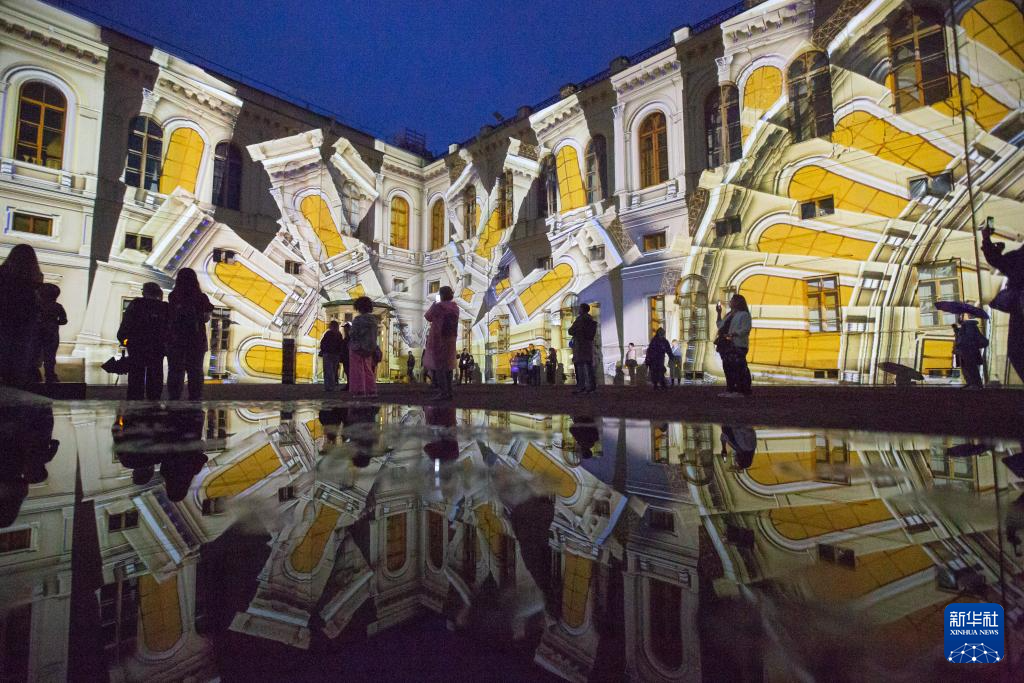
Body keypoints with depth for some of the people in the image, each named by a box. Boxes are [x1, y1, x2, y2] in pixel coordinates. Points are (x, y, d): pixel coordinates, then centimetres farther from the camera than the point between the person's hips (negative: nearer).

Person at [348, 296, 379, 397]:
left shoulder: (358, 319, -16)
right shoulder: (374, 319, 6)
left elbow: (353, 334, -16)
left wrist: (349, 332, 4)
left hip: (357, 348, -7)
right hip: (369, 348, 7)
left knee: (358, 370, 0)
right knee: (368, 370, 14)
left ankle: (359, 391, 0)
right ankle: (371, 390, 12)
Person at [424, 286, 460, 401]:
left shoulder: (438, 306, -13)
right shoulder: (455, 307, 5)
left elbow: (428, 317, 1)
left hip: (438, 338, -6)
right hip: (451, 339, 6)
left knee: (438, 365, -3)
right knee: (448, 365, 12)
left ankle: (443, 392, -7)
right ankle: (449, 392, 14)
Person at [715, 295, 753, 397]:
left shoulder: (744, 314, -2)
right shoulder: (730, 315, 24)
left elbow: (745, 330, -13)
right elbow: (720, 326, 29)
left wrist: (732, 334, -24)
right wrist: (719, 313, 23)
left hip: (738, 346, -9)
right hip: (727, 345, 9)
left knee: (738, 368, -11)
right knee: (728, 368, 8)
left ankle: (741, 391, -9)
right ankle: (731, 390, 13)